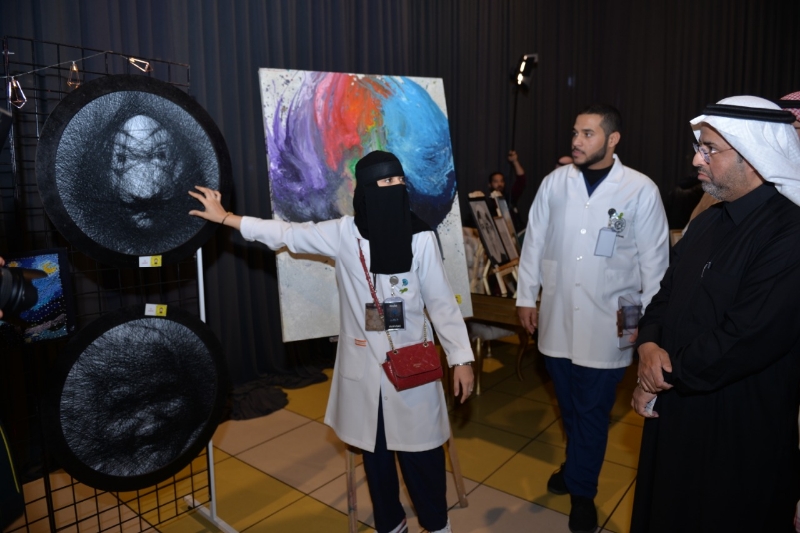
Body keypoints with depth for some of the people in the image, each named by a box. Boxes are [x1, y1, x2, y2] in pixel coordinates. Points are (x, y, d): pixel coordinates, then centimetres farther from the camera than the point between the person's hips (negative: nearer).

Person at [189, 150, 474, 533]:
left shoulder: (421, 237, -10)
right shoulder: (344, 233, -5)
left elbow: (442, 302, -5)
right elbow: (287, 234, 2)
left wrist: (461, 358, -6)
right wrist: (224, 217, 2)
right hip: (363, 364, 2)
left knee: (420, 447, 7)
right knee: (374, 448, 16)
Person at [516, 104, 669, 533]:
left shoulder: (641, 190, -8)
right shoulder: (554, 182, -1)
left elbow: (654, 258, -2)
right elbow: (534, 242, 4)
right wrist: (526, 296, 5)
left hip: (607, 323, -2)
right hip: (557, 316, 3)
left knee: (592, 411, 9)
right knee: (570, 406, 19)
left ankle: (581, 490, 30)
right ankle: (578, 466, 44)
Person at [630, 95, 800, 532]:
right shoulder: (708, 221, 6)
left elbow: (743, 341, -27)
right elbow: (665, 294, 9)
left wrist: (661, 381, -14)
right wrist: (649, 345, -12)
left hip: (739, 435, -7)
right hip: (674, 414, 7)